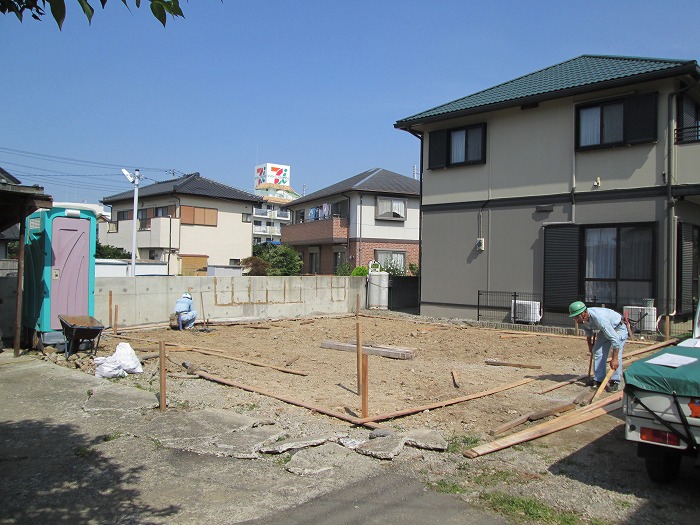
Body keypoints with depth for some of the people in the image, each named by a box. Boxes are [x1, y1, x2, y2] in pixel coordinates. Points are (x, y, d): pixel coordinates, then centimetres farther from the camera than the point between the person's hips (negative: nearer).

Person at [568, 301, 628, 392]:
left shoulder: (599, 318, -43)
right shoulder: (583, 318, -18)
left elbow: (614, 338, -43)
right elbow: (588, 331, 8)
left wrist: (614, 359, -43)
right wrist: (590, 345, 20)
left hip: (619, 328, -8)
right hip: (605, 329, 8)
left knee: (616, 354, -21)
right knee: (597, 351, 1)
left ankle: (615, 382, -12)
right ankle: (598, 379, 9)